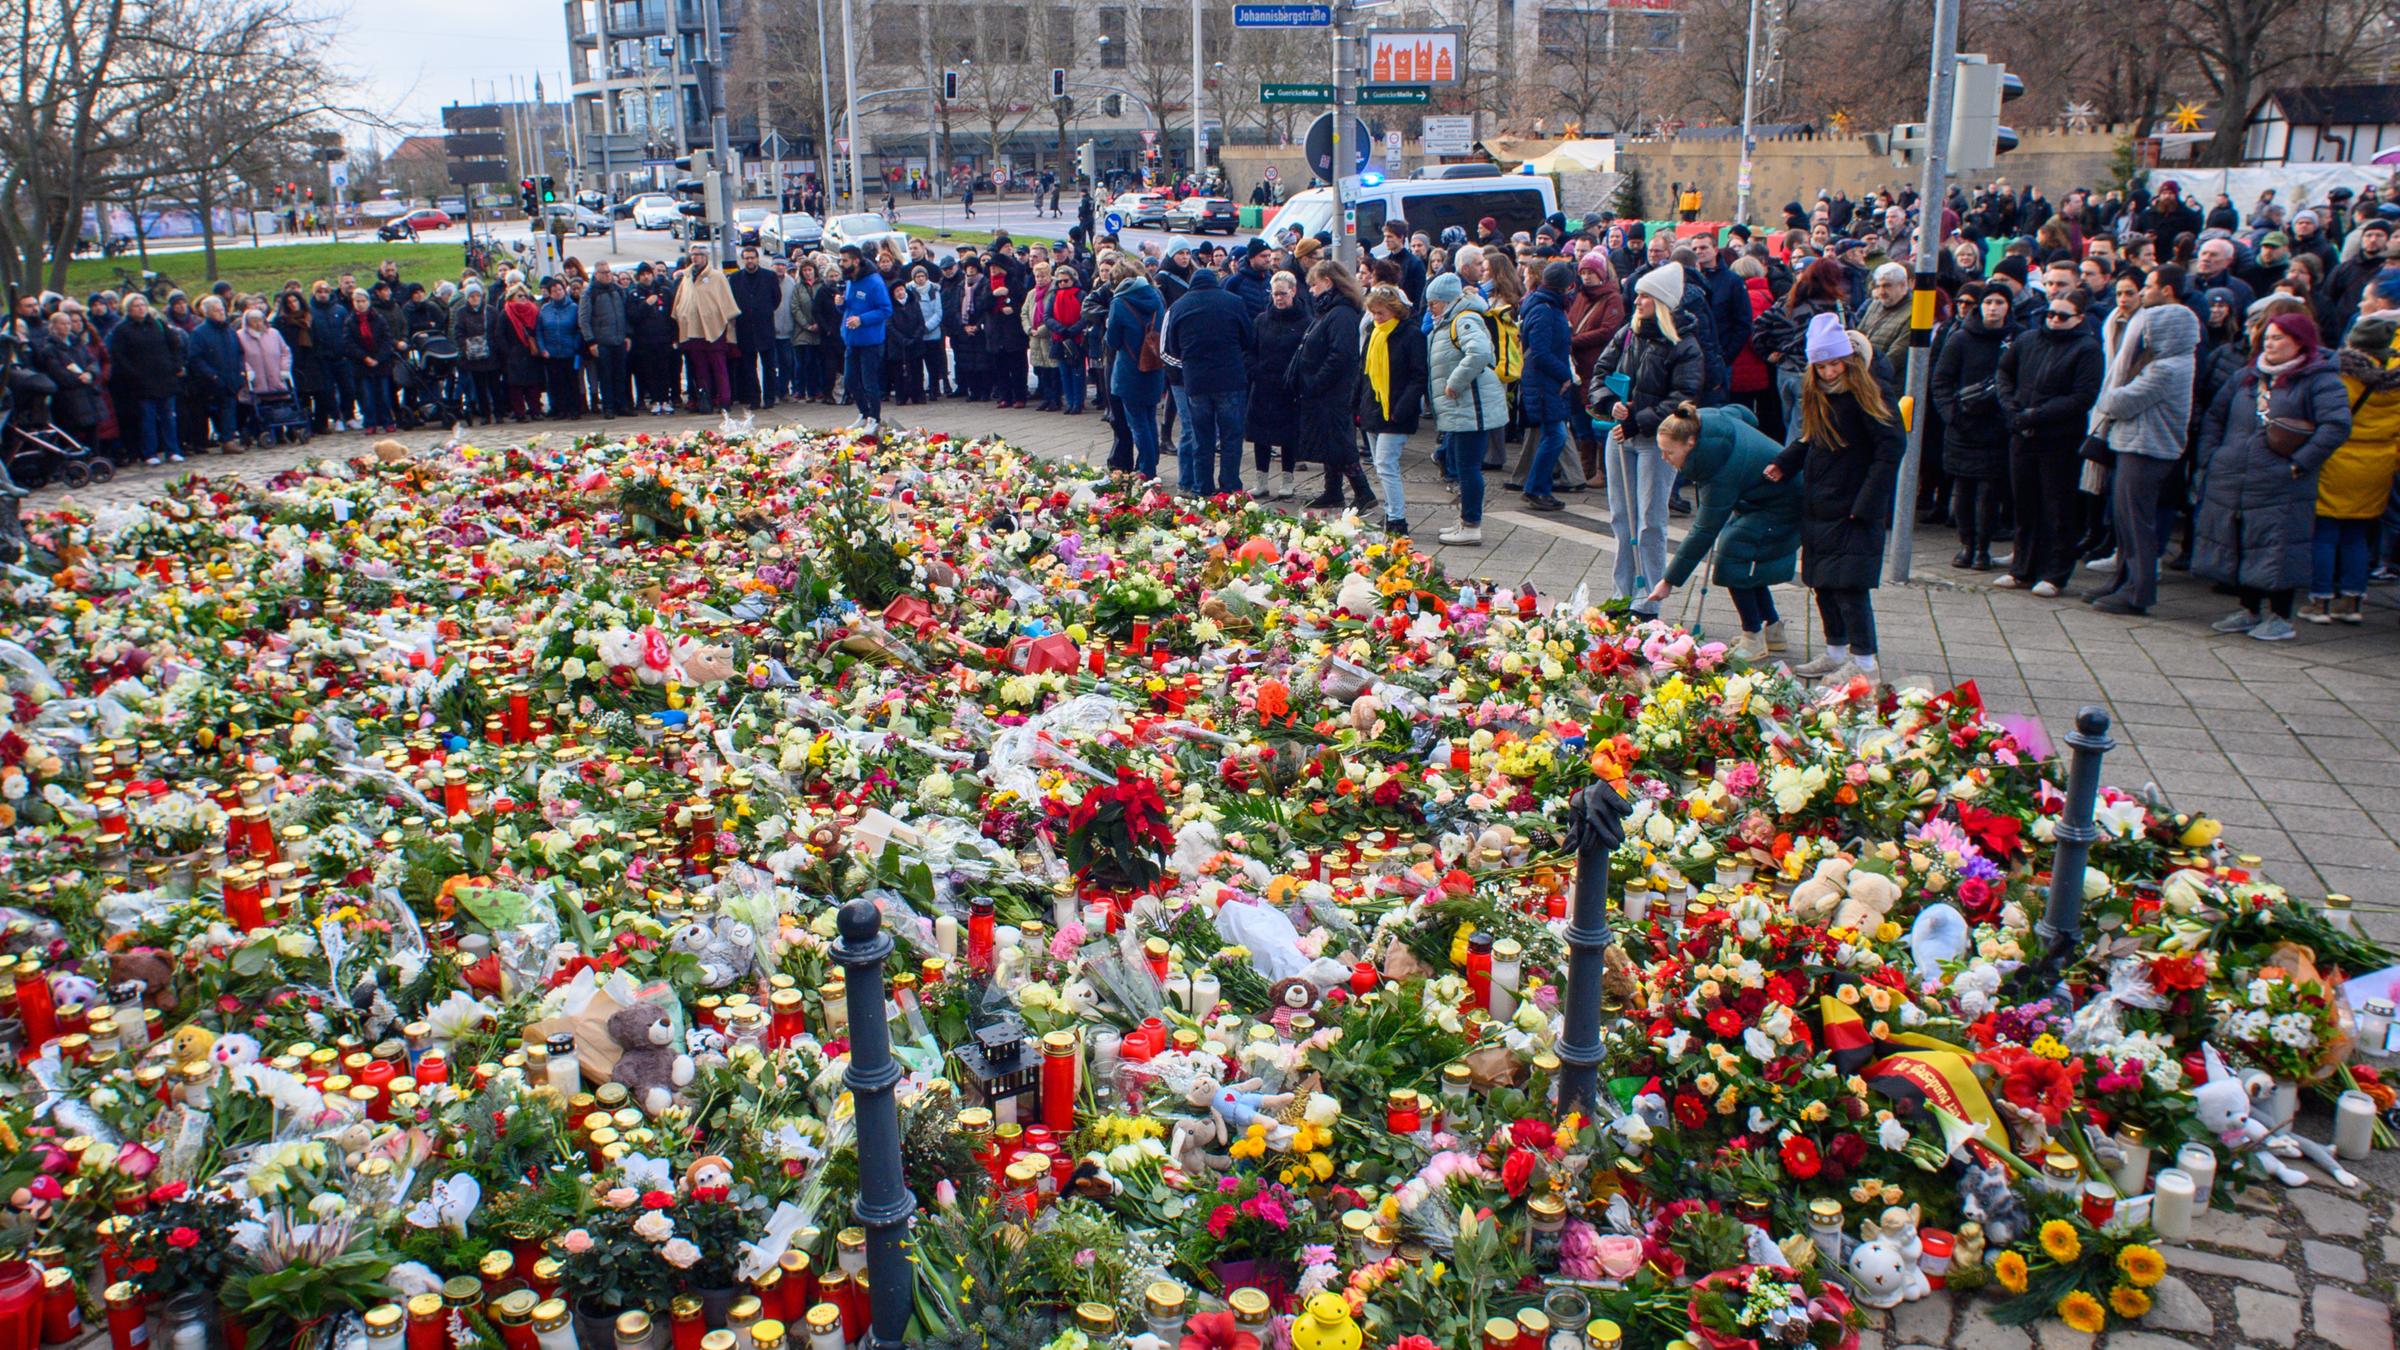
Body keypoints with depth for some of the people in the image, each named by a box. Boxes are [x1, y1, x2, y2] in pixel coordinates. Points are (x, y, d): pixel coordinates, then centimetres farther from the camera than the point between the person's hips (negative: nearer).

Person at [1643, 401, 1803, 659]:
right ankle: (1773, 629, 21)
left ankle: (1753, 640, -4)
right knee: (1743, 559, 9)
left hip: (1782, 505, -10)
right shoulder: (1706, 418, -14)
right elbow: (1743, 413, 9)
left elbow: (1704, 532, -31)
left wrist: (1669, 581, -26)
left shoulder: (1722, 472, -36)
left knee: (1733, 558, -15)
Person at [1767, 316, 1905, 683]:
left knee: (1849, 585, -8)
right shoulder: (1816, 393, 8)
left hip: (1853, 510, -8)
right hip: (1819, 508, 8)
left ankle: (1864, 661, 2)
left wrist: (1867, 502, -19)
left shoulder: (1865, 394, -13)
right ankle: (1836, 653, 25)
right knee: (1823, 583, 12)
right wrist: (1783, 464, 3)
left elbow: (1892, 446, -16)